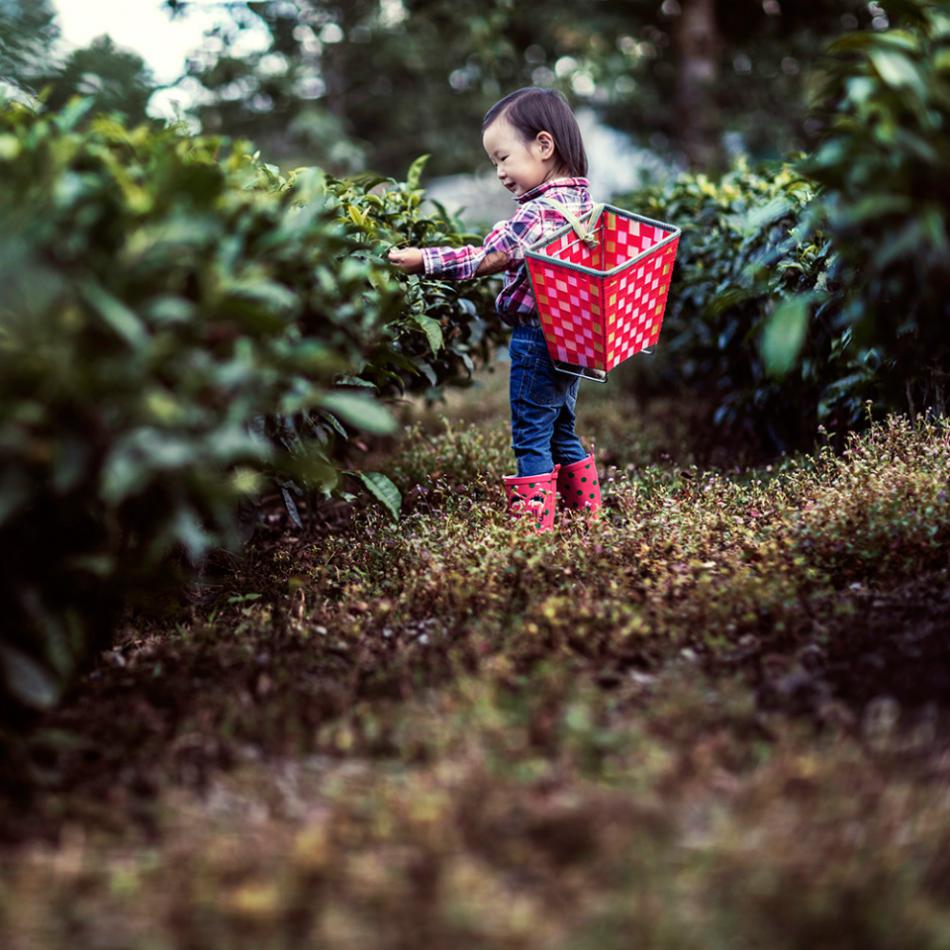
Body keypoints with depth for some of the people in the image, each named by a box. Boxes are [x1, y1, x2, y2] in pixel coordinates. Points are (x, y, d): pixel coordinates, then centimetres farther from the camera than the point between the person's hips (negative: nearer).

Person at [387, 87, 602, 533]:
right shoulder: (582, 199, 8)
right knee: (561, 431, 20)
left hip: (537, 341, -9)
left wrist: (424, 260, -21)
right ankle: (588, 510, 28)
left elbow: (486, 258, -22)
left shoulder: (539, 211, -20)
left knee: (531, 438, -2)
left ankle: (533, 524, 2)